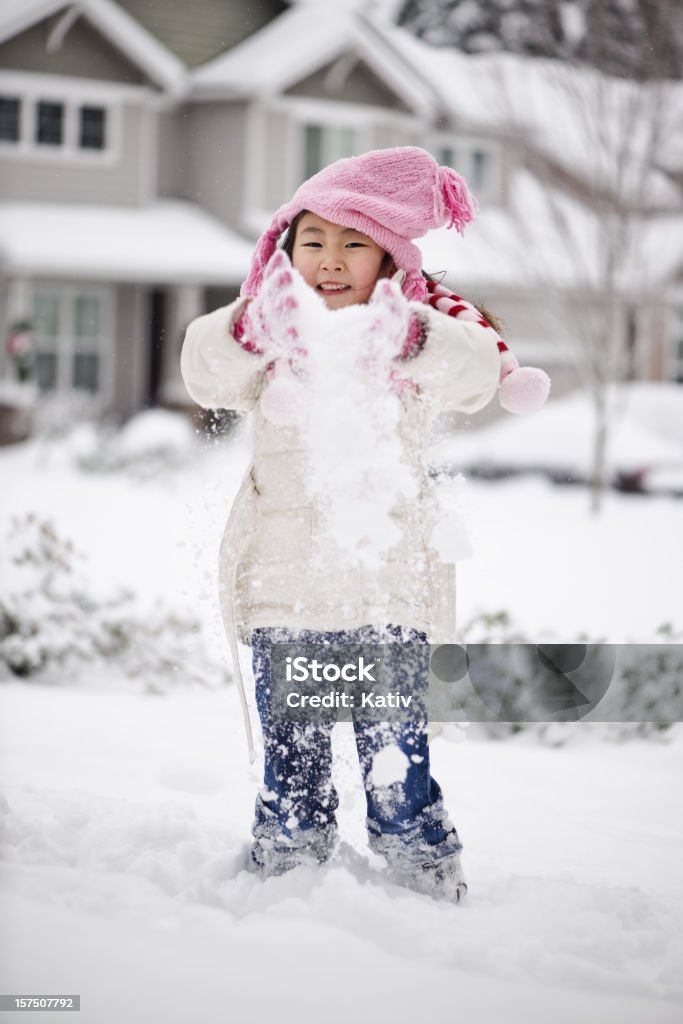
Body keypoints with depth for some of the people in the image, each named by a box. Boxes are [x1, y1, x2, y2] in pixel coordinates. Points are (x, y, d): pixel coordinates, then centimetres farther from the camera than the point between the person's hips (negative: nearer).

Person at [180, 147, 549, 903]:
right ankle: (282, 874, 23)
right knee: (290, 759, 9)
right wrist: (253, 329, -38)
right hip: (282, 587, 2)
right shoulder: (263, 335, 4)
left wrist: (412, 339, -44)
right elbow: (206, 372, -16)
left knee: (395, 753, -1)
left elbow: (474, 374, -22)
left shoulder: (426, 328, -1)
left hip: (388, 587, -2)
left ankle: (430, 887, 12)